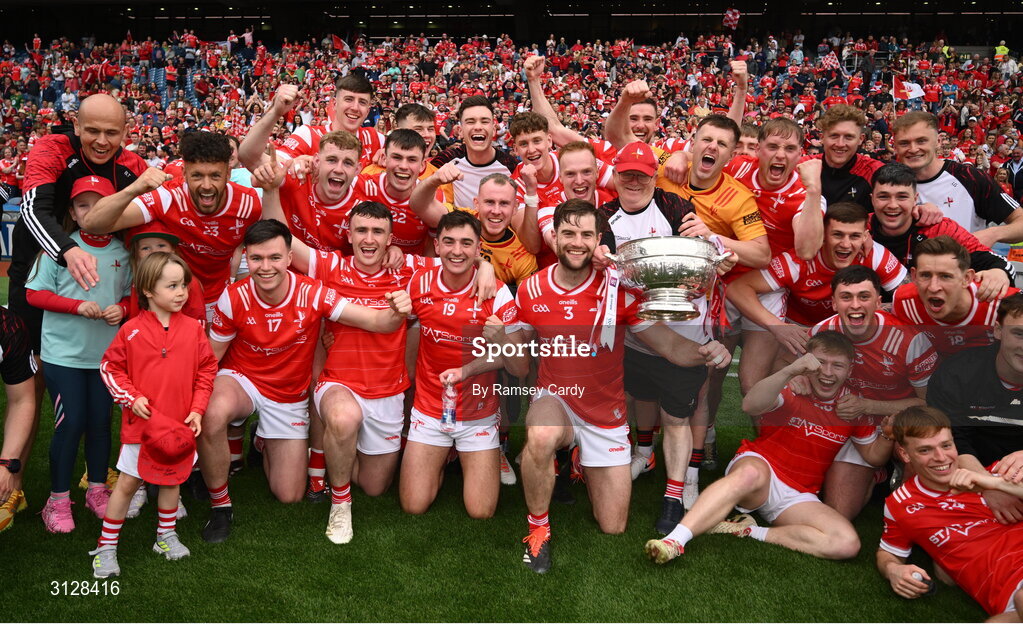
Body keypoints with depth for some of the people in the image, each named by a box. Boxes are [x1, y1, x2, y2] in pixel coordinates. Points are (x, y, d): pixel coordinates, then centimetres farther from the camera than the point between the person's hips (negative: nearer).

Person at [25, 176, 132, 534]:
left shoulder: (121, 252, 3)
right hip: (63, 353, -3)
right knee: (70, 423, -2)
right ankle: (58, 500, 15)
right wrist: (78, 306, -18)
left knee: (100, 421, 10)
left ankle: (97, 490, 28)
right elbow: (34, 293, -6)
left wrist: (122, 309, -9)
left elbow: (131, 295, 13)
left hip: (106, 353, 3)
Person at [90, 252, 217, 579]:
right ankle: (106, 546, 18)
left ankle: (166, 535, 34)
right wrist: (131, 397, -10)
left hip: (179, 424, 3)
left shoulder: (193, 328, -3)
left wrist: (197, 409, -3)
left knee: (172, 479, 16)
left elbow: (206, 370, 3)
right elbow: (110, 367, 1)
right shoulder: (132, 330, -8)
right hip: (141, 422, -2)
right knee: (128, 482, 4)